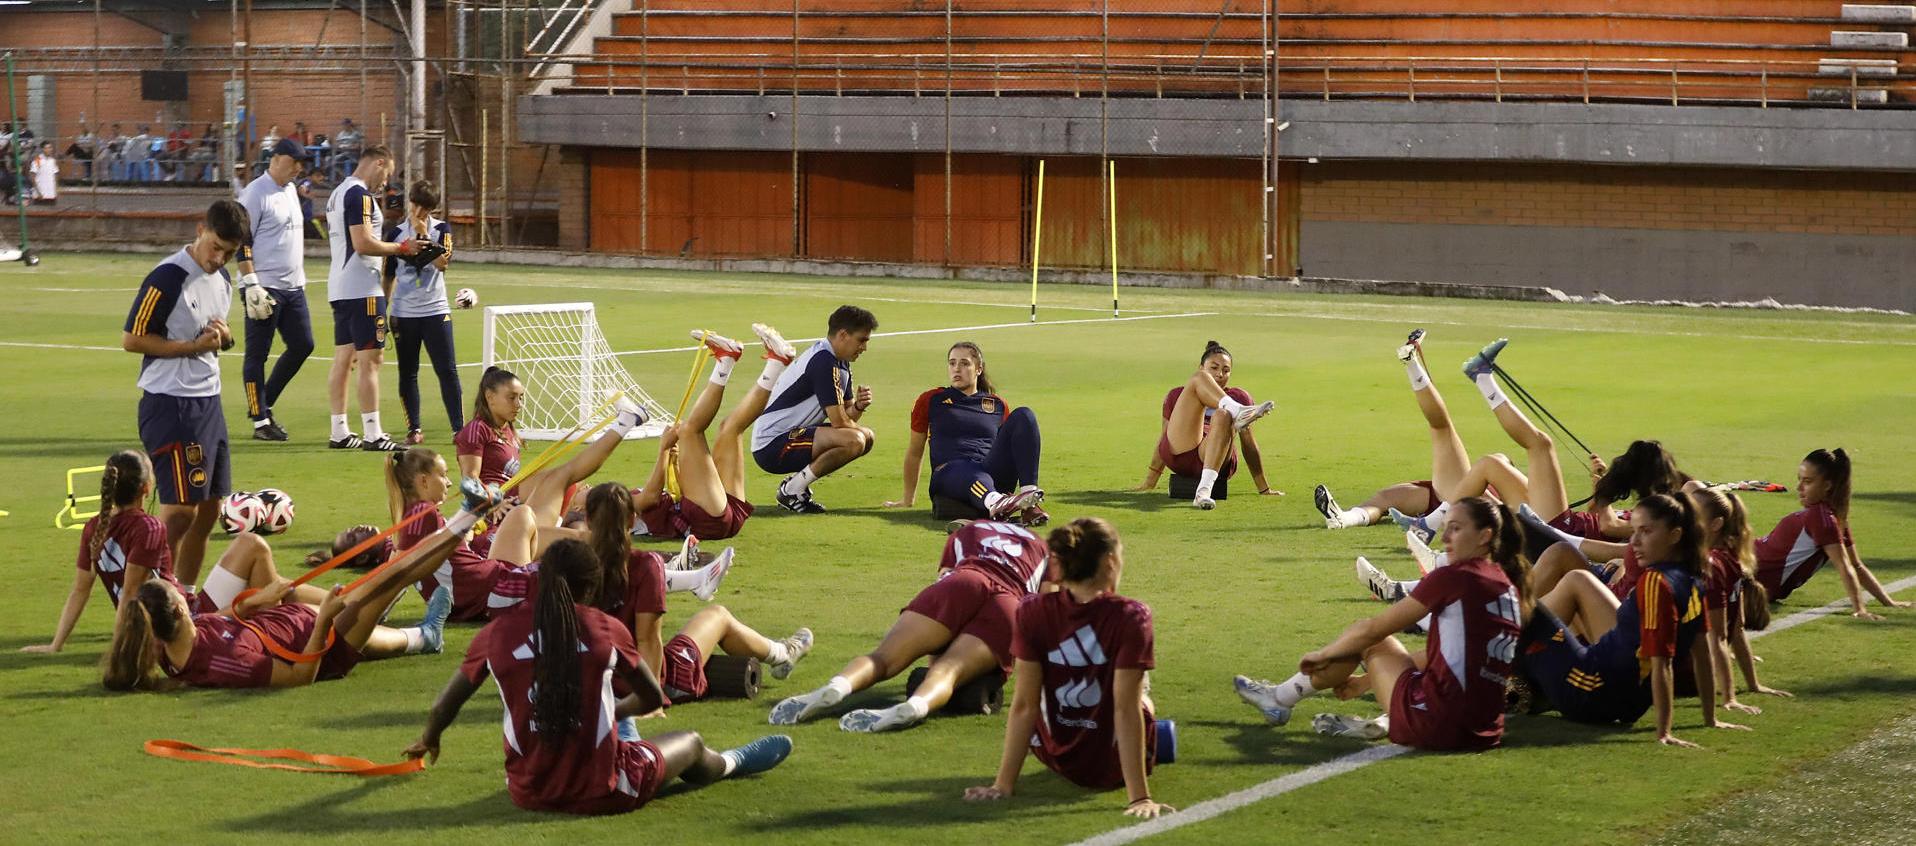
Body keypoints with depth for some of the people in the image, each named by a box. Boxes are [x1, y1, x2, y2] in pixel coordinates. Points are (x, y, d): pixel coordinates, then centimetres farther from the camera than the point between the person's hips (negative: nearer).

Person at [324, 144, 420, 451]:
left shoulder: (338, 193, 17)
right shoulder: (360, 195, -14)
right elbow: (362, 243, -21)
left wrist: (395, 248, 19)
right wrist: (402, 248, -11)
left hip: (339, 287, 10)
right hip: (362, 288, -10)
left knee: (343, 358, 11)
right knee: (370, 359, -9)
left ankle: (339, 432, 13)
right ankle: (373, 434, -10)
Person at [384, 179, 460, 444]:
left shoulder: (442, 229, 1)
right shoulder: (396, 233, 4)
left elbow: (442, 263, -14)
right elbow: (389, 276, 10)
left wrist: (423, 235, -16)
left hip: (436, 311, -1)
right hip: (403, 313, 2)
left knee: (447, 370, -5)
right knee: (408, 373, 5)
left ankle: (458, 427, -2)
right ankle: (414, 428, 11)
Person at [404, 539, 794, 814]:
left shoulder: (496, 634, -3)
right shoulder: (605, 628, -4)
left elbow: (446, 705, 10)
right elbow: (653, 699, 10)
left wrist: (428, 740, 32)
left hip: (528, 793, 2)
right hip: (603, 792, -2)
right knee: (689, 743, 29)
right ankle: (731, 763, 61)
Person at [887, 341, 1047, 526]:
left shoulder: (998, 405, 23)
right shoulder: (931, 400, 18)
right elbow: (915, 452, 22)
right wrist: (908, 499, 24)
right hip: (949, 474, -3)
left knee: (1023, 416, -20)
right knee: (975, 478, -42)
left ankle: (1029, 496, -41)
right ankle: (994, 503, -80)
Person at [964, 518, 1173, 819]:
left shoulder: (1032, 613, -16)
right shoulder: (1130, 616, -24)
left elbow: (1024, 705, -15)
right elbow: (1125, 708, -26)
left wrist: (1003, 785, -11)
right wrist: (1139, 798, -25)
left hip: (1057, 758, 2)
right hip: (1117, 767, -2)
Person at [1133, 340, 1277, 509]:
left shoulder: (1238, 397, 24)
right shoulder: (1177, 395, 26)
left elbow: (1249, 443, 20)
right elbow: (1164, 438, 26)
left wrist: (1264, 488, 17)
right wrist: (1150, 482, 23)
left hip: (1216, 462, 0)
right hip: (1179, 455, 0)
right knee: (1199, 379, -8)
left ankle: (1204, 490, -53)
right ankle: (1237, 412, -40)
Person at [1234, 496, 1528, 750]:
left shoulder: (1454, 578, -11)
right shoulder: (1509, 586, 13)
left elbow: (1372, 629, -2)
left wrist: (1322, 654, 16)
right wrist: (1367, 680, 30)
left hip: (1438, 722, -7)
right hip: (1484, 731, 7)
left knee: (1364, 638, 15)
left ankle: (1281, 698, 30)